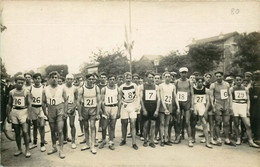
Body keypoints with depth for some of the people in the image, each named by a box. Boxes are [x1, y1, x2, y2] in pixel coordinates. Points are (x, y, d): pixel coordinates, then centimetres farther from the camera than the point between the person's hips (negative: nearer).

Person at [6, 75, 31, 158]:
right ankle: (19, 149, 23)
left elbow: (29, 104, -1)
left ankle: (27, 150, 2)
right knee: (17, 133, 9)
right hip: (14, 112, 3)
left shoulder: (26, 92, 0)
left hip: (23, 111, -3)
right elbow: (9, 105, 12)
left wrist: (29, 115, -9)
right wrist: (8, 116, 7)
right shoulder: (11, 92, 7)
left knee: (25, 132, -10)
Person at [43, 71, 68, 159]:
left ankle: (61, 150, 1)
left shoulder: (62, 88, -2)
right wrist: (45, 113, 4)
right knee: (52, 131, 13)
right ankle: (54, 147, 29)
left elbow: (65, 100, 1)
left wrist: (65, 111, -5)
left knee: (60, 131, -7)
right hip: (50, 112, 3)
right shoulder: (45, 89, 3)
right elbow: (43, 102, 9)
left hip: (60, 111, -3)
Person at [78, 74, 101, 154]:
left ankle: (93, 146, -1)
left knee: (92, 127, -7)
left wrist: (98, 114, -6)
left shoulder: (96, 88, -5)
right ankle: (87, 144, 24)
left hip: (93, 109, -1)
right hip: (84, 109, 1)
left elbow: (98, 101, -1)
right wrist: (80, 115, -4)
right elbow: (79, 102, -3)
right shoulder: (82, 89, -7)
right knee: (86, 127, 10)